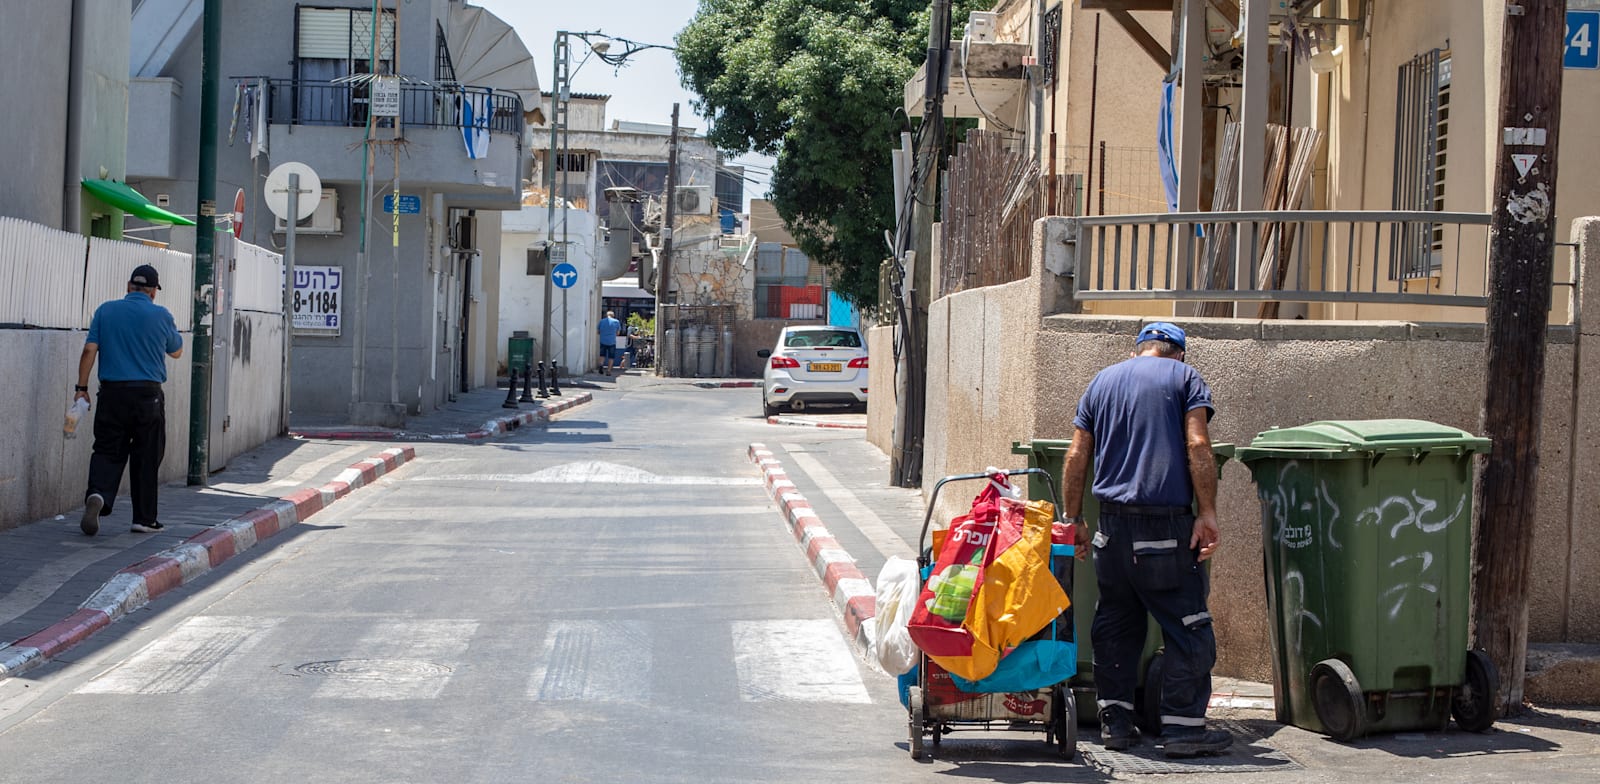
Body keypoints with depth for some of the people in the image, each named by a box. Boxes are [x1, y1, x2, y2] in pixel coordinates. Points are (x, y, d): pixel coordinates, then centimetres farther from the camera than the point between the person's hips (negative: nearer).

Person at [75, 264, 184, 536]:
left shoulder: (105, 311, 4)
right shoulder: (161, 315, -1)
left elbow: (89, 350, -1)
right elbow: (176, 352, 14)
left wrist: (81, 387, 5)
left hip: (112, 392, 2)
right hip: (147, 394, -2)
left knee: (107, 450, 6)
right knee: (146, 458, 7)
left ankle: (98, 493, -22)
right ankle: (144, 518, 12)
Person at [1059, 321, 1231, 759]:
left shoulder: (1102, 382, 17)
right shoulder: (1184, 377, 5)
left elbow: (1076, 457, 11)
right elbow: (1197, 446, -8)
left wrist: (1072, 518, 16)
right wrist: (1208, 513, -9)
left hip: (1113, 523, 4)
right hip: (1167, 525, -4)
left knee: (1115, 624, 13)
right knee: (1187, 625, 1)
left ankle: (1114, 720, 14)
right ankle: (1183, 726, 0)